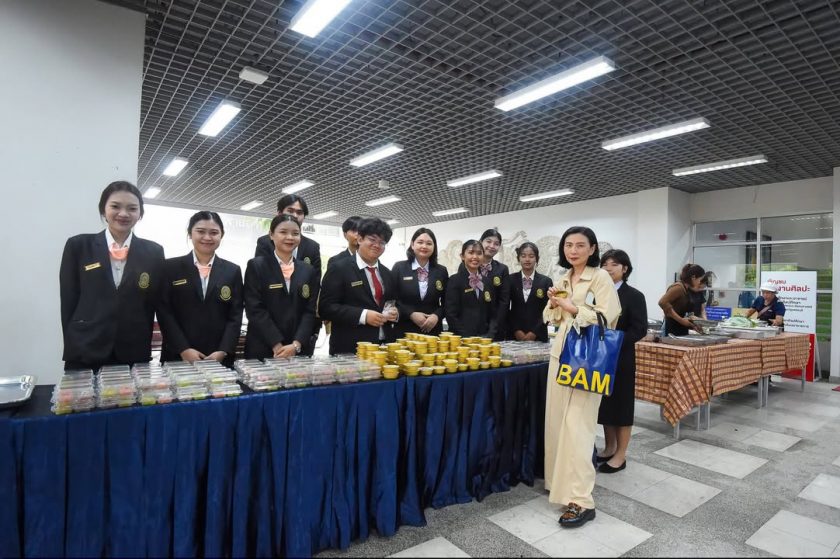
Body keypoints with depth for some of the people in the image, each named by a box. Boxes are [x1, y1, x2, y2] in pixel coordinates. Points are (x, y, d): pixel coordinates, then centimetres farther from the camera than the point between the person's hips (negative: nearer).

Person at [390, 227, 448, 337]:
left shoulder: (441, 271, 9)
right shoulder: (399, 267, 2)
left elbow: (447, 302, 10)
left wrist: (437, 315, -9)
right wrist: (411, 314, -13)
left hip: (433, 331, 2)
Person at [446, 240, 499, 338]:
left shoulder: (488, 282, 12)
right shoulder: (455, 280, -3)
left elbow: (493, 313, 11)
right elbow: (451, 315, -9)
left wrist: (490, 335, -3)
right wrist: (467, 337, -15)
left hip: (485, 338, 4)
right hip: (461, 338, -4)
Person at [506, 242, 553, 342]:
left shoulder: (546, 281, 4)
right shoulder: (510, 279, 4)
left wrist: (534, 333, -8)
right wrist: (516, 331, -7)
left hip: (538, 336, 0)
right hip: (514, 335, 0)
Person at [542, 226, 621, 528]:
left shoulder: (600, 277, -7)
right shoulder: (564, 279, 14)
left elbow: (606, 316, -17)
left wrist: (570, 307, -15)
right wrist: (554, 303, -2)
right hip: (560, 352, 7)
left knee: (576, 426, -11)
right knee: (557, 421, 10)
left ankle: (580, 500, -4)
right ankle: (561, 481, 26)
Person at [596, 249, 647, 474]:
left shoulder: (634, 296, -5)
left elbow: (640, 329, -13)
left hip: (621, 358, -5)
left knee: (621, 403, 4)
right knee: (604, 403, 12)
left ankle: (620, 455, 16)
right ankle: (609, 448, 27)